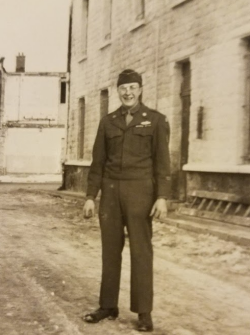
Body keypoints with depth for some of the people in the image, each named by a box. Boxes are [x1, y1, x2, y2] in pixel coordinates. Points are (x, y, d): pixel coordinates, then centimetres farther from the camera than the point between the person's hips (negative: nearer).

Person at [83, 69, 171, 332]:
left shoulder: (156, 120, 0)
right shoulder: (108, 122, 10)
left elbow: (162, 161, -5)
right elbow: (98, 162, 10)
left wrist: (162, 197, -13)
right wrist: (90, 196, 4)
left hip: (140, 192, -4)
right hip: (111, 192, 4)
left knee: (141, 250, -4)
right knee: (111, 249, 7)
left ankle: (144, 312, 4)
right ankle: (108, 306, 17)